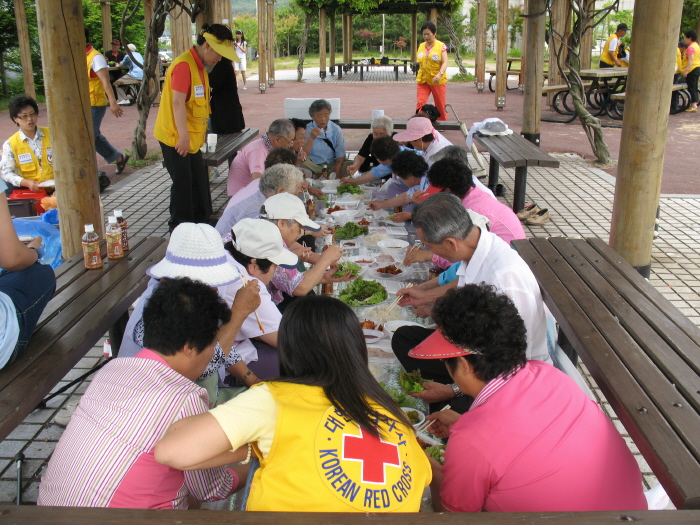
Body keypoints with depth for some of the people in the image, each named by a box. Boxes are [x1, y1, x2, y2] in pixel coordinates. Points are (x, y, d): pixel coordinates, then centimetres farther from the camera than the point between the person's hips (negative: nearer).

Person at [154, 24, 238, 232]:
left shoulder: (199, 66, 12)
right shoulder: (183, 65, -19)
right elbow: (177, 102, -24)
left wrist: (199, 133, 20)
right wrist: (183, 136, -25)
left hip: (191, 138, 10)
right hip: (175, 138, -9)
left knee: (199, 181, 16)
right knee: (183, 184, -2)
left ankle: (202, 222, 30)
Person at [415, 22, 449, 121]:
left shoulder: (441, 46, -4)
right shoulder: (421, 46, 9)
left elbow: (445, 62, -12)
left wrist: (440, 74, -29)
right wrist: (418, 76, 13)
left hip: (438, 81, -3)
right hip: (423, 80, 4)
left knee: (440, 105, 5)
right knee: (420, 104, -9)